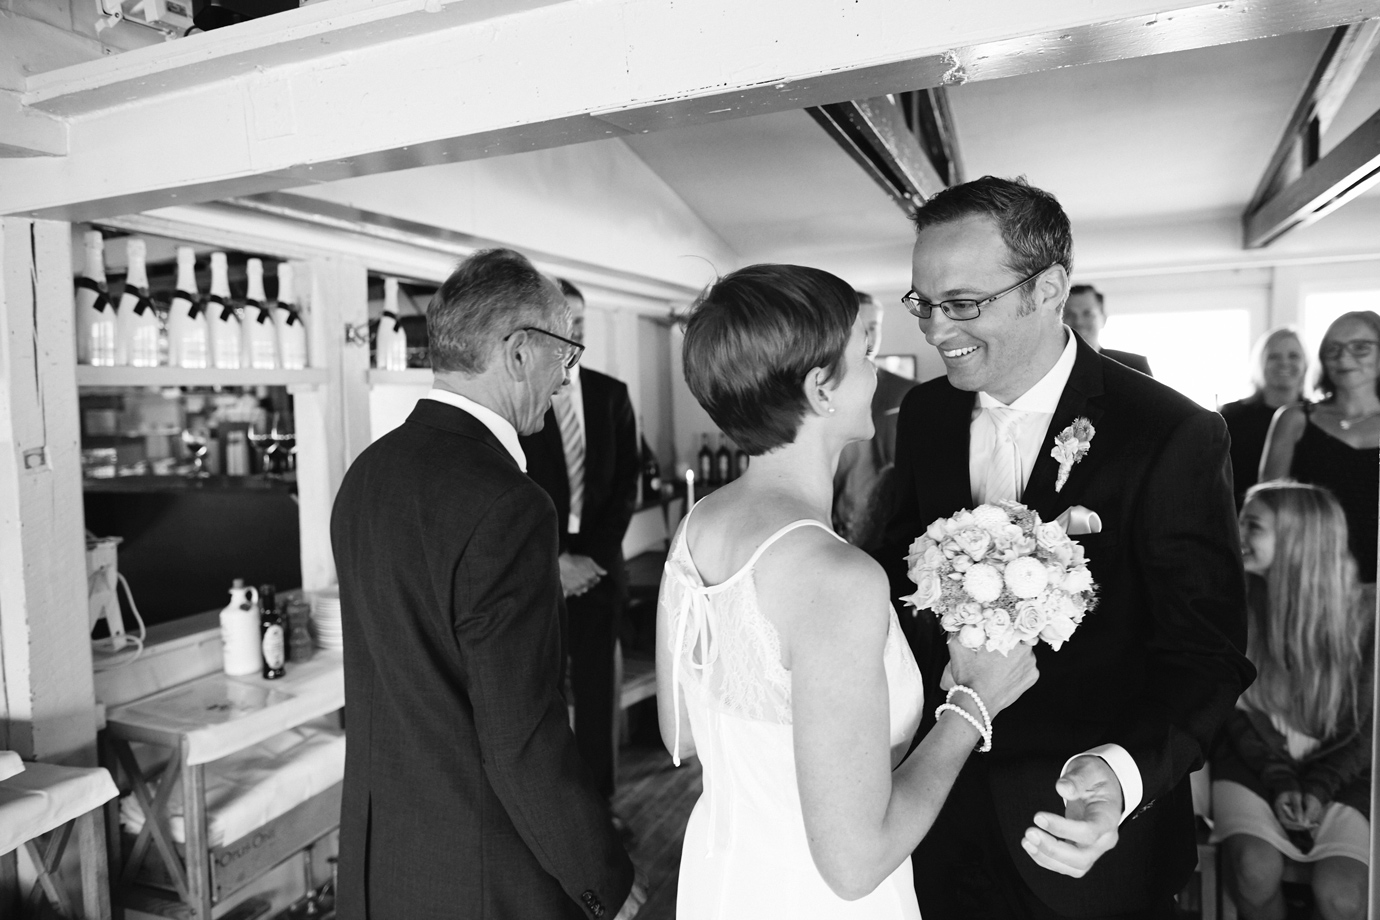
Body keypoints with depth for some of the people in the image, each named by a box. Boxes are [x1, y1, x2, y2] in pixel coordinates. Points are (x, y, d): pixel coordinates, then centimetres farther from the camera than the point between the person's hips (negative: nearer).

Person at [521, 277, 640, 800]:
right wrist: (554, 560, -8)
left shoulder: (611, 394, 8)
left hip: (598, 564, 3)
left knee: (596, 688, 7)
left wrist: (596, 556, -4)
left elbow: (626, 483, 5)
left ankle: (599, 799, 19)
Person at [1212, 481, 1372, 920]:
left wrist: (1319, 788, -11)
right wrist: (1279, 781, -9)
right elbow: (1239, 707, 0)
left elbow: (1366, 724, -1)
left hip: (1339, 769, 0)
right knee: (1255, 869, -25)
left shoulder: (1362, 611, -8)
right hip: (1254, 761, 0)